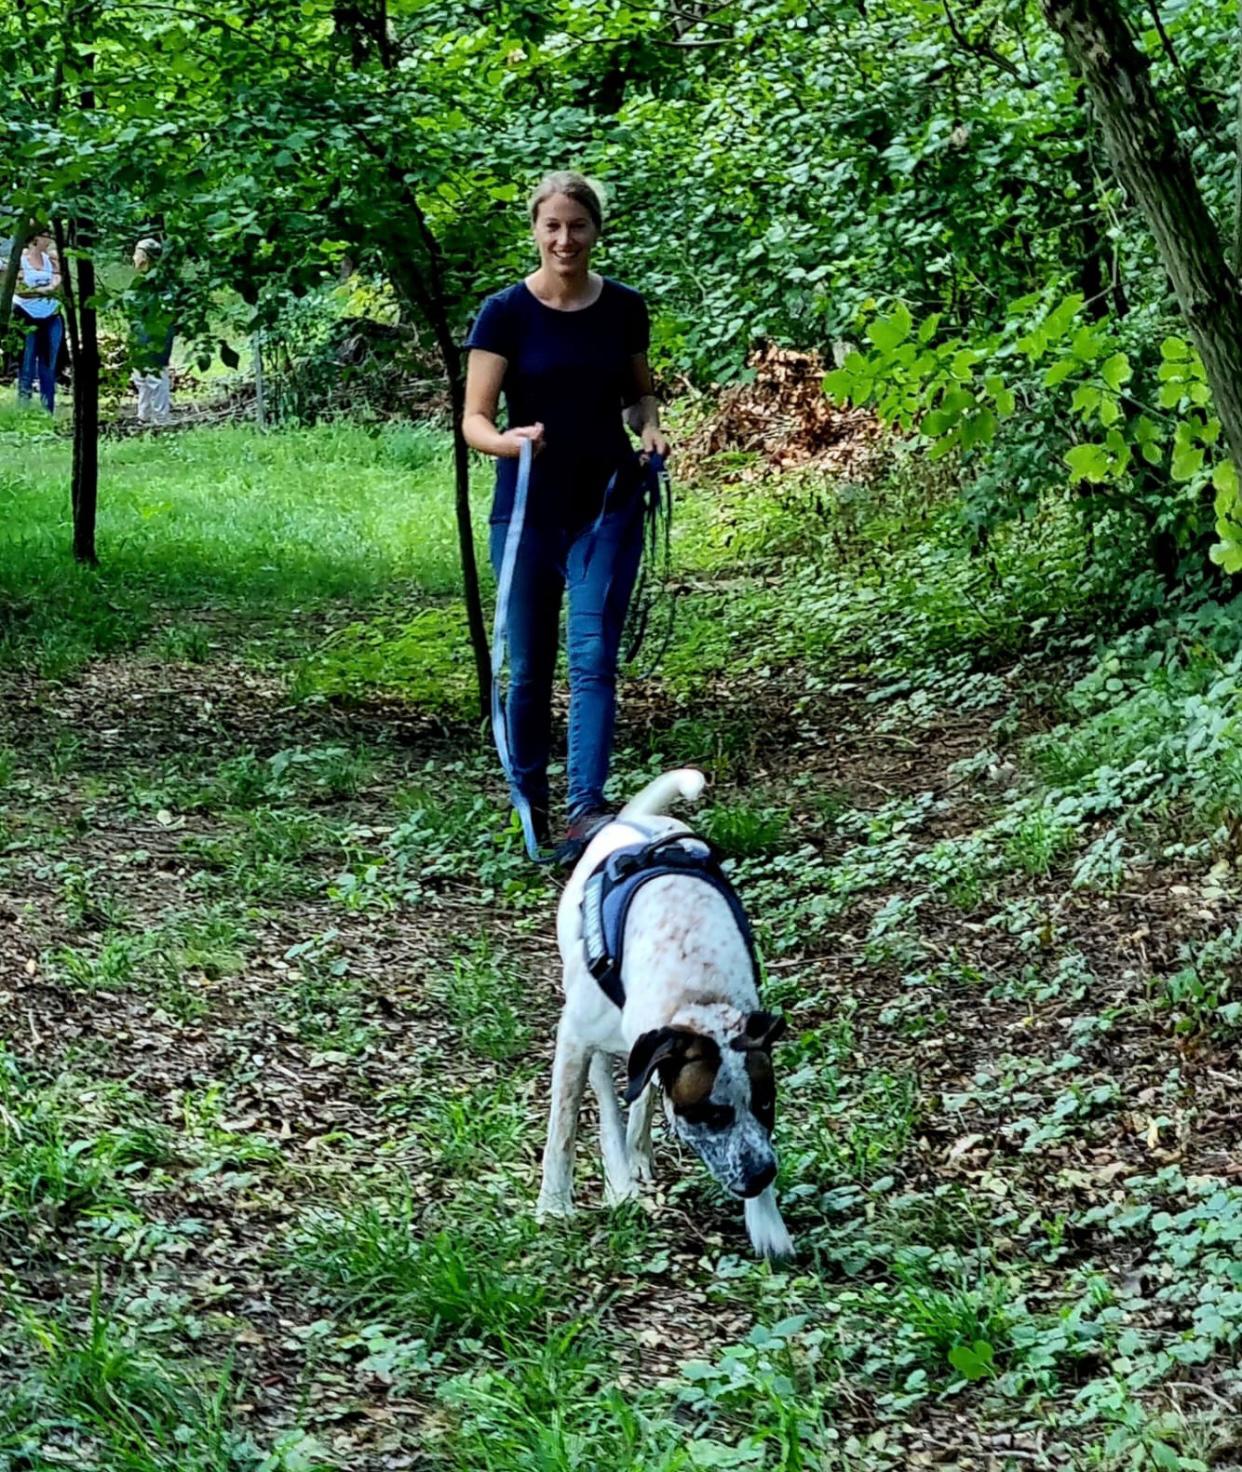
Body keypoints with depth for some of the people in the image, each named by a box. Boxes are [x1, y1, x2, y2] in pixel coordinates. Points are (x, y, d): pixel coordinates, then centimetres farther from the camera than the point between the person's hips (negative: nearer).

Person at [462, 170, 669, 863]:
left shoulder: (624, 307, 2)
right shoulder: (506, 312, -7)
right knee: (529, 668, 7)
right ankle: (529, 806, 24)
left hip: (608, 505, 1)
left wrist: (649, 427, -4)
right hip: (528, 508, -1)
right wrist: (509, 439, -31)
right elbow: (475, 420, -9)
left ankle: (586, 811, -18)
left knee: (593, 656, -12)